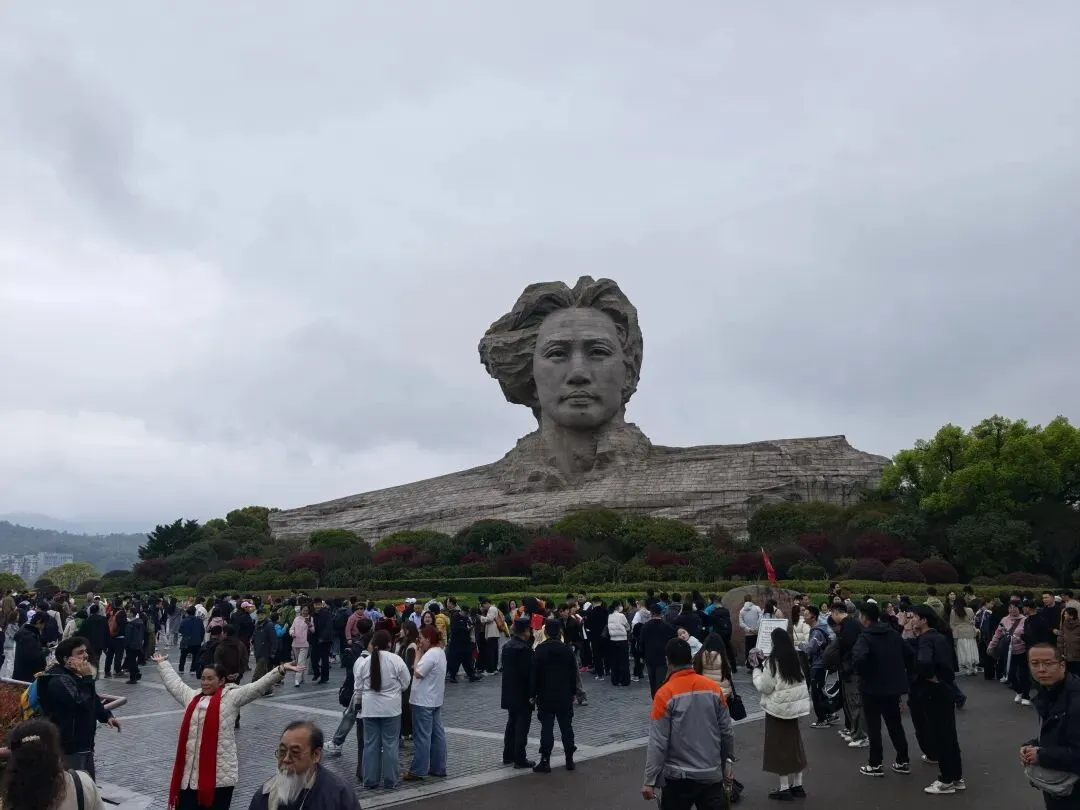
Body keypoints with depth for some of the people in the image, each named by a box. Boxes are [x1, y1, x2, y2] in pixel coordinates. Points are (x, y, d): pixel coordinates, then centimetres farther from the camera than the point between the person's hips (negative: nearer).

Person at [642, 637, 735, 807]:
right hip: (712, 774, 3)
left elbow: (658, 742, -13)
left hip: (679, 776, -3)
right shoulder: (714, 688, -2)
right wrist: (727, 763, 18)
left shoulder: (665, 694, -13)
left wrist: (649, 781, -7)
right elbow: (727, 731, 4)